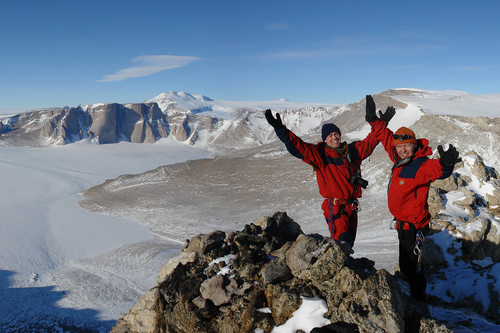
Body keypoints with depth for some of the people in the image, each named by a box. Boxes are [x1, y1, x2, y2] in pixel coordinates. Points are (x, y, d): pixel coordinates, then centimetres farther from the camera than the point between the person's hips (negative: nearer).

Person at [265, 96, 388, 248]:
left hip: (351, 206, 6)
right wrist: (281, 129, -27)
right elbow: (298, 147, -16)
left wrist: (378, 123, 18)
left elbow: (370, 142, 23)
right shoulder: (320, 153, -4)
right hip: (335, 207, -6)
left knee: (349, 243, 13)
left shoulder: (352, 150, 11)